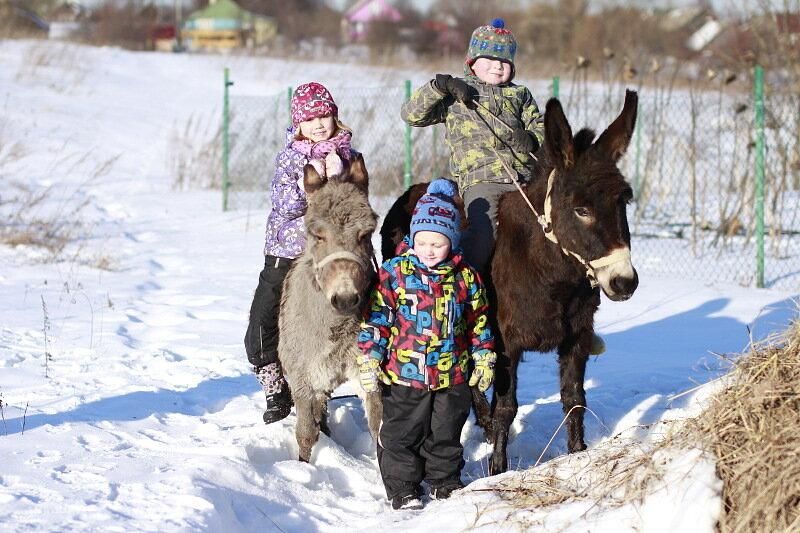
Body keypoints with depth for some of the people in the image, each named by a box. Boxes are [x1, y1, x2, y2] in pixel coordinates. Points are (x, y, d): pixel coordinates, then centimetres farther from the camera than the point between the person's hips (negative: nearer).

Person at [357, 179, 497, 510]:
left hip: (452, 377, 2)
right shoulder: (393, 273, -8)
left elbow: (478, 321, 10)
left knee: (446, 434, 15)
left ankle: (445, 482, 31)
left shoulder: (465, 277, 0)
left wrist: (484, 360, 11)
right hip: (404, 374, -2)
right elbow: (376, 319, -6)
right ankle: (402, 488, 16)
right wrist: (369, 361, -9)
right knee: (401, 435, 4)